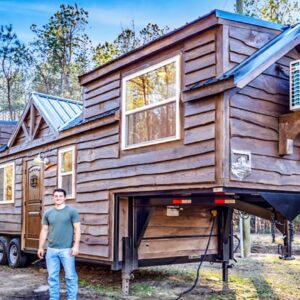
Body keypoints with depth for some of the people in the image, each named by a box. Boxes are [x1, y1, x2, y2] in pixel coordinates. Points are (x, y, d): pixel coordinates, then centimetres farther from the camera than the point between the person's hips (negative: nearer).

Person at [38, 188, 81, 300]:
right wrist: (41, 247, 11)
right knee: (52, 276, 9)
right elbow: (44, 231, 15)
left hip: (67, 249, -4)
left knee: (70, 276, -1)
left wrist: (76, 246, -12)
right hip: (51, 250, 4)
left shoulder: (72, 211, -1)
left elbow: (77, 229, -4)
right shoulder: (48, 213, 11)